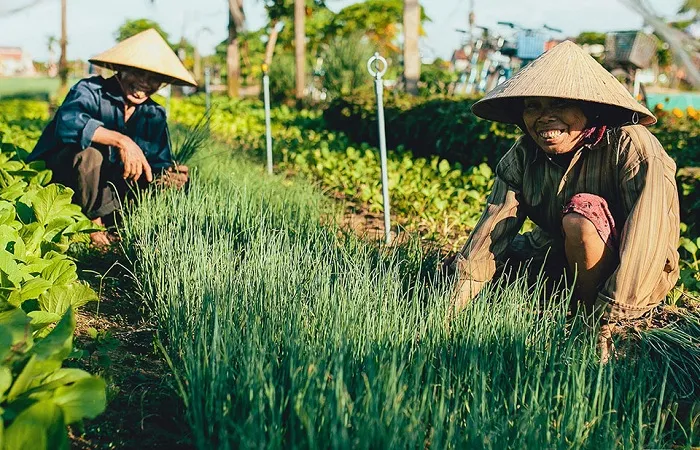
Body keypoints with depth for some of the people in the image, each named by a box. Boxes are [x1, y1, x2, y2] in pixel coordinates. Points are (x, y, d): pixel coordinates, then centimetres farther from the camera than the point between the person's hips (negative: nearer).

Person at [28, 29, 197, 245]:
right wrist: (121, 140, -48)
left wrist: (167, 175, -27)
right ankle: (92, 223, -14)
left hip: (106, 188, 6)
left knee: (169, 176, -8)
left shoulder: (154, 115, 2)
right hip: (56, 177, -5)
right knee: (90, 152, -36)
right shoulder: (91, 91, -16)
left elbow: (159, 163, -2)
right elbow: (68, 122, -39)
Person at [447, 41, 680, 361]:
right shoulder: (522, 157, -9)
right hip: (561, 263, 6)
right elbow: (490, 235, -18)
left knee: (581, 215, -32)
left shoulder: (632, 147, -24)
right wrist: (445, 316, -29)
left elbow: (648, 237, -31)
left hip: (639, 277, -5)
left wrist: (604, 325, -34)